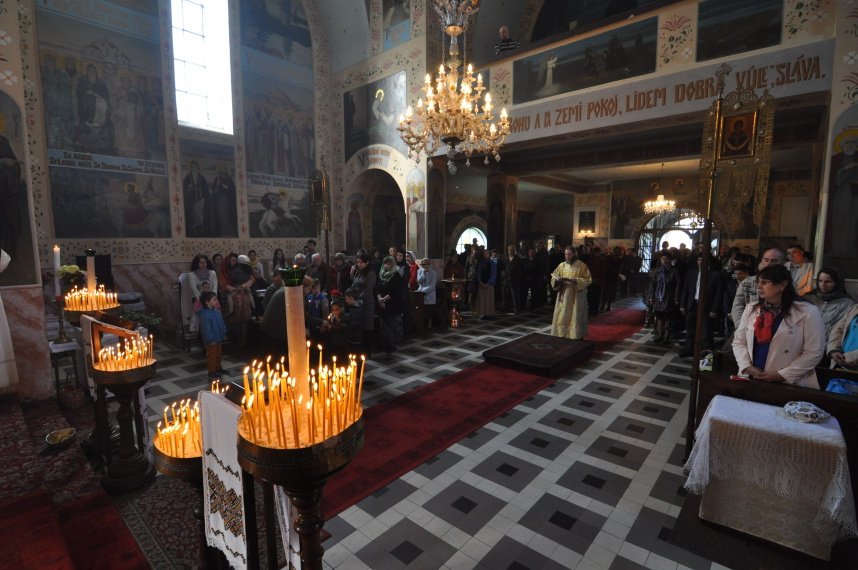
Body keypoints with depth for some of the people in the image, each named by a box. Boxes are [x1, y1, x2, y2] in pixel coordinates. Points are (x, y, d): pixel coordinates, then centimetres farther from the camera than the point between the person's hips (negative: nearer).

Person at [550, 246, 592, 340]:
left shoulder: (582, 266, -5)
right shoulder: (561, 266, 7)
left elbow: (588, 280, -8)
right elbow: (553, 278, 9)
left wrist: (575, 280, -22)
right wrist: (558, 280, -14)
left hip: (576, 297, -4)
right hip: (563, 297, 4)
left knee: (575, 318, -1)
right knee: (562, 318, 5)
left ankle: (577, 337, 9)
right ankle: (562, 336, 15)